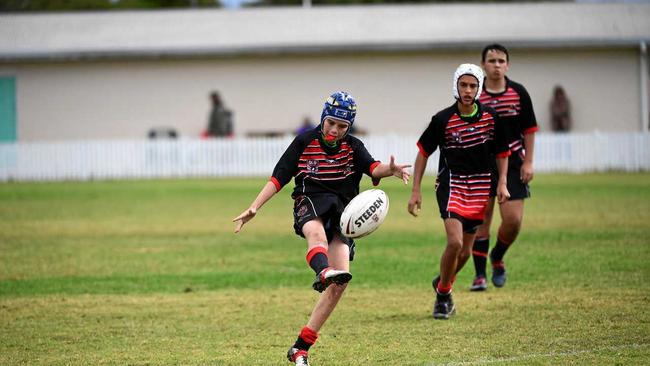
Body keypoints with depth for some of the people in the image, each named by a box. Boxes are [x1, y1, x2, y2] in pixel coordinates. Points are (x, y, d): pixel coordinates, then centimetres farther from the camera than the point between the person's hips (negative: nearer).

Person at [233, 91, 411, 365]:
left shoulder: (353, 147, 7)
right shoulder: (305, 142, 4)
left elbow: (372, 167, -12)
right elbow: (278, 178, 5)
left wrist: (391, 170, -35)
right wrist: (254, 208, -3)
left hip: (343, 212, 2)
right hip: (310, 202, -2)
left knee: (341, 280, -11)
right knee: (316, 231, -40)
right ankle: (323, 272, -76)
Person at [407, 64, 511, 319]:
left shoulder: (491, 118, -1)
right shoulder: (443, 120, -9)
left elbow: (502, 152, 13)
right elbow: (423, 152, 1)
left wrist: (502, 183, 0)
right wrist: (416, 190, -1)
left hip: (479, 189, 4)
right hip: (450, 185, -4)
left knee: (465, 252, 8)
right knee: (455, 242, -21)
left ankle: (442, 283, 37)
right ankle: (443, 295, 0)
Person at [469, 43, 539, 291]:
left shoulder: (519, 93, 1)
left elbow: (529, 129, 7)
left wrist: (528, 163, 2)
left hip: (512, 164, 1)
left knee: (513, 219, -7)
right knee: (481, 221, -1)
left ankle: (497, 257, 22)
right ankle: (480, 274, 9)